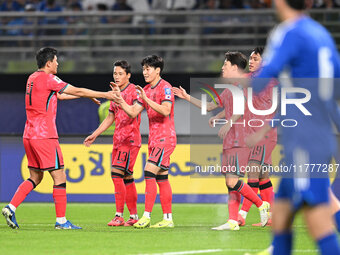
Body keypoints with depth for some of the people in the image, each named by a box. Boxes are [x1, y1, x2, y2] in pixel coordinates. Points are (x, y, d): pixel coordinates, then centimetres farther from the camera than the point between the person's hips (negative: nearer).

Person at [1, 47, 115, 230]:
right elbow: (77, 91, -7)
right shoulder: (48, 79, -11)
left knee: (35, 177, 15)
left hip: (29, 136, 9)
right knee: (59, 177, -3)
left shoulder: (33, 78, 15)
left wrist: (87, 95, 29)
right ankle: (61, 220, -3)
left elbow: (59, 95, 26)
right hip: (44, 136, -9)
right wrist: (104, 95, 2)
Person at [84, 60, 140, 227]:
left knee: (117, 173, -17)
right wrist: (94, 135, 22)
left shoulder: (133, 91, -8)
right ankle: (133, 216, 14)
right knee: (127, 178, 9)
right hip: (118, 139, 8)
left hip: (130, 139, -8)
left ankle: (119, 216, -17)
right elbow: (110, 118, 24)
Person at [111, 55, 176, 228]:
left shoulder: (165, 87, -10)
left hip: (165, 138, -9)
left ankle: (146, 216, -18)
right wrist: (120, 100, -2)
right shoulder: (146, 90, 15)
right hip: (154, 139, 9)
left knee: (149, 172, -17)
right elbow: (133, 112, 12)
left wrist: (147, 99, -28)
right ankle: (168, 219, 11)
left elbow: (165, 111, -23)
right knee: (161, 178, 8)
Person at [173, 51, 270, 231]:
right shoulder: (228, 89, 22)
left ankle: (261, 205, -1)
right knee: (230, 183, 5)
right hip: (230, 142, 10)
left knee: (232, 182, -16)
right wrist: (187, 97, 31)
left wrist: (229, 123, -29)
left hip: (240, 140, -10)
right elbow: (210, 106, 32)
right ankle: (233, 221, 3)